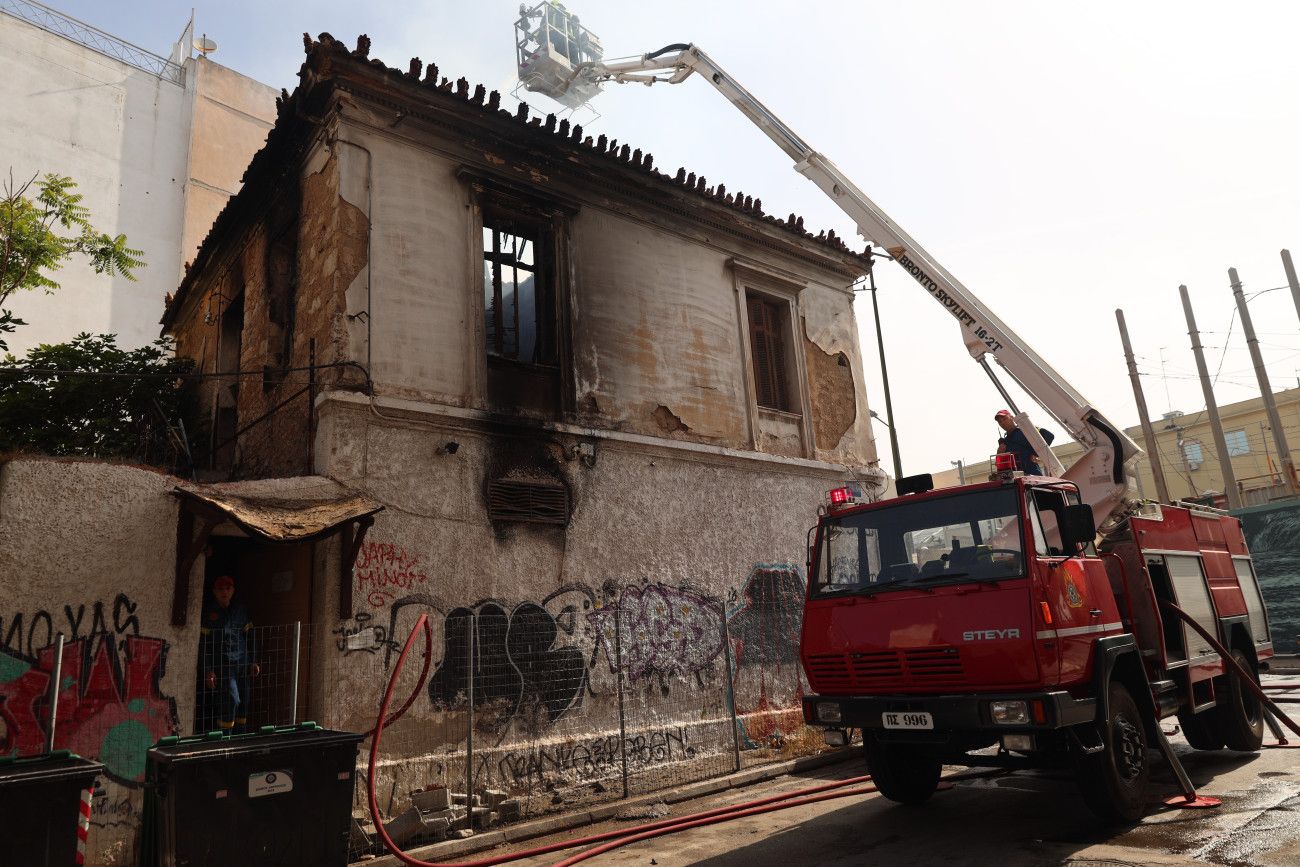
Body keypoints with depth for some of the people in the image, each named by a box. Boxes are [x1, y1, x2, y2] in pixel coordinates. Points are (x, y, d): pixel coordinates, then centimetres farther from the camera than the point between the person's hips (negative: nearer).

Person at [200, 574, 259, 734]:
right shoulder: (208, 612, 0)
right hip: (222, 663, -4)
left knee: (244, 702, 5)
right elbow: (202, 643, -2)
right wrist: (208, 670, -8)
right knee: (232, 699, -16)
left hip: (243, 662, 4)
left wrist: (253, 661, 9)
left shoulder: (241, 610, 12)